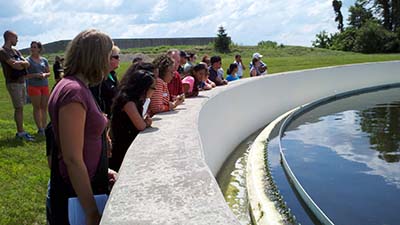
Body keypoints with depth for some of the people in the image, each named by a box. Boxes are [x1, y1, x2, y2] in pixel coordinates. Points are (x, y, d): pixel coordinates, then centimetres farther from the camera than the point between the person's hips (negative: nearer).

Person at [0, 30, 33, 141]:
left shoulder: (16, 51, 17)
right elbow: (14, 65, -18)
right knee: (19, 108, -8)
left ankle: (19, 132, 12)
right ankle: (21, 132, -4)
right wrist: (23, 64, -1)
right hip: (13, 83, -8)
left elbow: (27, 64, 5)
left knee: (20, 108, 8)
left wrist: (20, 63, -15)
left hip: (22, 82, 8)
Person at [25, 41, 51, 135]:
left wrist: (44, 75, -7)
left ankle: (45, 127, 12)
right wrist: (35, 75, -17)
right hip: (34, 86, -4)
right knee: (37, 107, -1)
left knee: (44, 107, 6)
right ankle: (40, 129, 3)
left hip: (45, 86, 4)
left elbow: (49, 73, 15)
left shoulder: (44, 60, 10)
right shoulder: (28, 60, -1)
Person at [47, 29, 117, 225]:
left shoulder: (79, 87, 8)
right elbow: (72, 159, -25)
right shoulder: (73, 92, -23)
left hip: (88, 185, 9)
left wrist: (101, 171, 10)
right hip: (75, 197, -9)